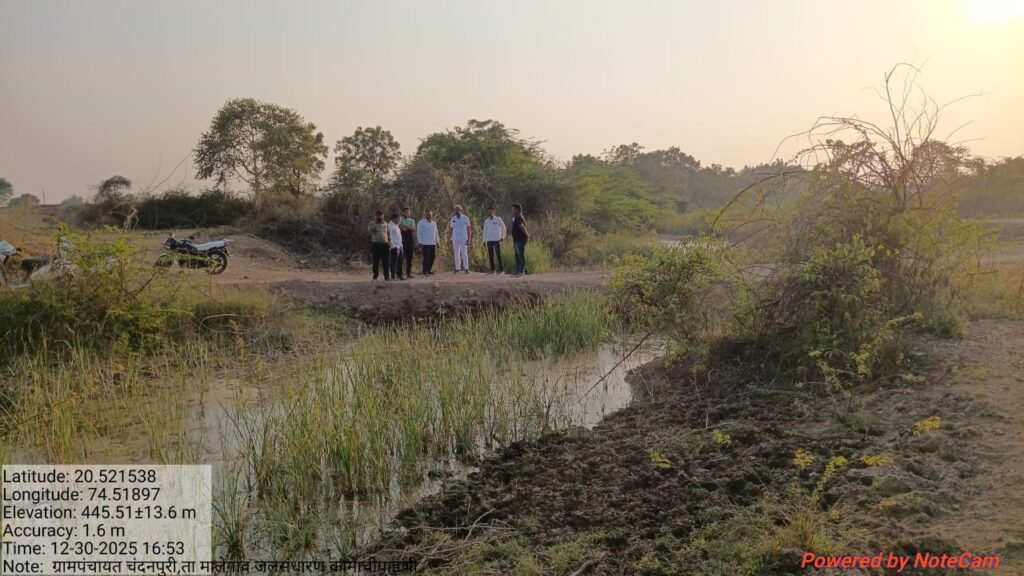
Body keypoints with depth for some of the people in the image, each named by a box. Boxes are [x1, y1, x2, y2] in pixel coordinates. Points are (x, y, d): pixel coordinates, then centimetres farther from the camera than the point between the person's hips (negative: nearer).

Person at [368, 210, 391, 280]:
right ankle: (375, 275, 10)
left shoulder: (386, 224, 13)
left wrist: (389, 243, 6)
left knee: (386, 261, -1)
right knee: (375, 261, 1)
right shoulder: (372, 223, 5)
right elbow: (370, 231, -13)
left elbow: (388, 234, 16)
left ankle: (387, 276, 1)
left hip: (384, 244, 2)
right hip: (375, 244, -2)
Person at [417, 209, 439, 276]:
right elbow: (419, 233, -2)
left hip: (433, 243, 5)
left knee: (432, 258, 3)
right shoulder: (421, 223, 0)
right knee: (426, 258, -8)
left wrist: (437, 242, 14)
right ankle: (425, 271, -2)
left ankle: (429, 270, 14)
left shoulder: (434, 223, 16)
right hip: (425, 244, -5)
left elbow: (436, 233, 20)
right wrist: (420, 243, -8)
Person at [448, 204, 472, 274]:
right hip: (455, 239, 3)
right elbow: (451, 230, 11)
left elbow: (469, 229, -3)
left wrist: (469, 239, -12)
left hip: (463, 239, -3)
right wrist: (450, 240, 6)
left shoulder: (465, 218, -3)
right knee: (456, 254, 3)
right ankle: (457, 269, 7)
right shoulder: (453, 219, 7)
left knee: (464, 254, -8)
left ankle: (466, 269, -6)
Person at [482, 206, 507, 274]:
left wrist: (503, 237, 5)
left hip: (497, 240, -4)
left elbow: (503, 228, 7)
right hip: (489, 240, 4)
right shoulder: (486, 221, 8)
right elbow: (485, 231, 13)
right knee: (490, 255, 4)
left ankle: (501, 270, -4)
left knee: (498, 255, -7)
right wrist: (484, 240, 8)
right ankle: (492, 270, 10)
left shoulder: (498, 219, -2)